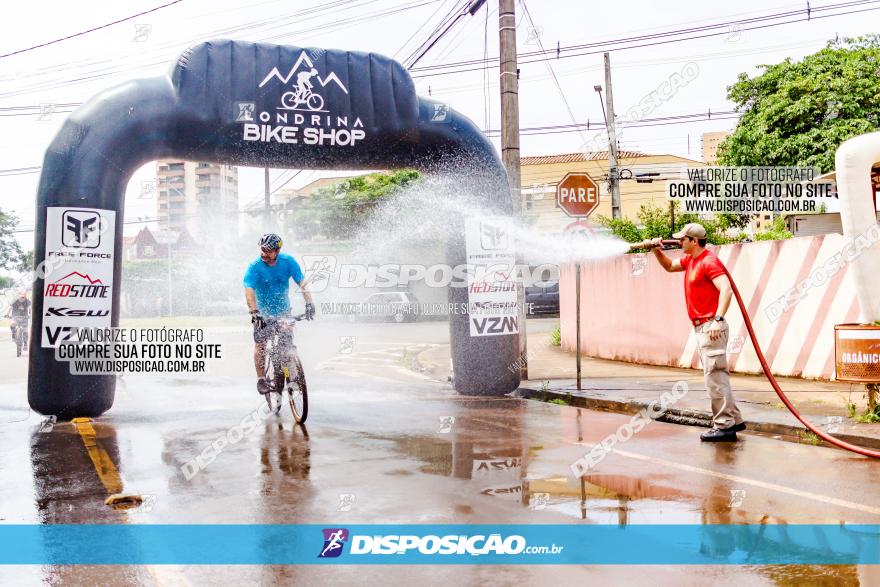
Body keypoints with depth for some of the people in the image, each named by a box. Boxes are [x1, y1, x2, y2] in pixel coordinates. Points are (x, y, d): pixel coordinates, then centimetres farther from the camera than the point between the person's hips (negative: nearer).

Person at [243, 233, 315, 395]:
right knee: (260, 343, -11)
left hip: (283, 310, 2)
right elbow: (249, 291, -31)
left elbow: (302, 283, -18)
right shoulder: (254, 267, -21)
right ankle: (261, 379, 0)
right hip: (263, 311, -1)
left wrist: (309, 303, -32)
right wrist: (254, 312, -46)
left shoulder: (288, 261, -15)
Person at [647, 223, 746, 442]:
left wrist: (718, 319, -33)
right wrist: (657, 251, 15)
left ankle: (724, 426, -4)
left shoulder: (709, 261, -14)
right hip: (701, 327, 10)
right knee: (717, 377, 14)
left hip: (711, 327, -10)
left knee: (715, 377, -8)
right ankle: (734, 419, 23)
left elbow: (726, 289, -25)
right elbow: (669, 266, 33)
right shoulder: (689, 259, 15)